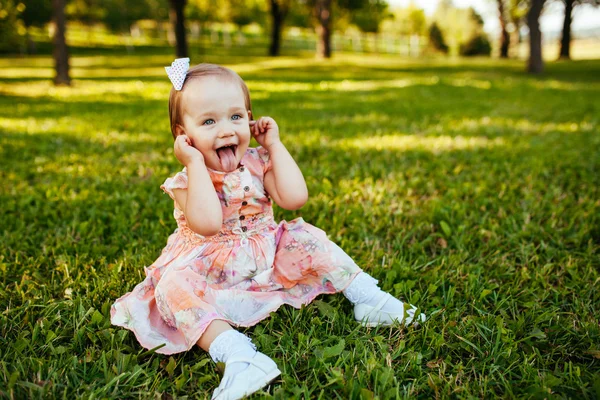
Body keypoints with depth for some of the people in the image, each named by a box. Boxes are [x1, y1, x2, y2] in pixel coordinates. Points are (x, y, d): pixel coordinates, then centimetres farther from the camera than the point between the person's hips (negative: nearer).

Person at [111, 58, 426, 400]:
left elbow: (295, 198, -20)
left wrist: (275, 145, -14)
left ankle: (368, 298, -4)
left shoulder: (257, 163, -3)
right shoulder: (186, 181, -12)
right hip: (211, 275, -3)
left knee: (307, 240, -14)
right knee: (173, 287, -31)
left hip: (269, 261, 3)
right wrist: (196, 163, -29)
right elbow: (208, 224, -34)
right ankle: (237, 356, -47)